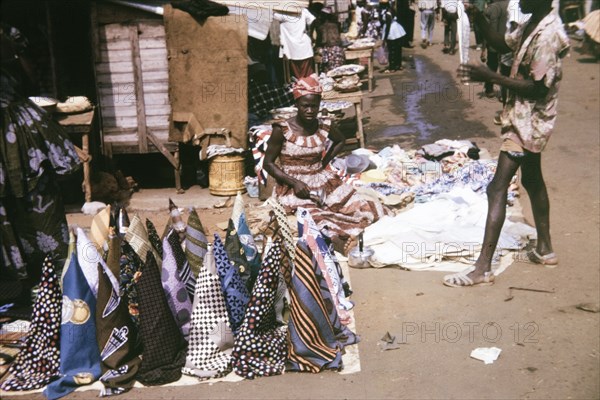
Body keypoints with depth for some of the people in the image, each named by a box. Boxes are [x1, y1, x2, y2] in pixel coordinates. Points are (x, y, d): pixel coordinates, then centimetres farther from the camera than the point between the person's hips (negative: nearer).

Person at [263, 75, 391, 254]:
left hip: (322, 181, 5)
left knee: (359, 206, -17)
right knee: (312, 214, -35)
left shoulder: (324, 127, 2)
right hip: (293, 186, -5)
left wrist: (325, 162, 9)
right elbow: (268, 163, -5)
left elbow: (340, 140, 25)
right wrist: (295, 183, -16)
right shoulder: (282, 130, -10)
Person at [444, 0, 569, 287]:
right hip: (527, 118, 11)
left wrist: (491, 77, -27)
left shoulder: (547, 35, -23)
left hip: (528, 120, -11)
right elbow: (502, 44, 18)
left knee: (497, 188, -11)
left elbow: (538, 89, -25)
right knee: (532, 179, 20)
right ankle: (545, 249, 35)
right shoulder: (532, 25, 6)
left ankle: (483, 268, -8)